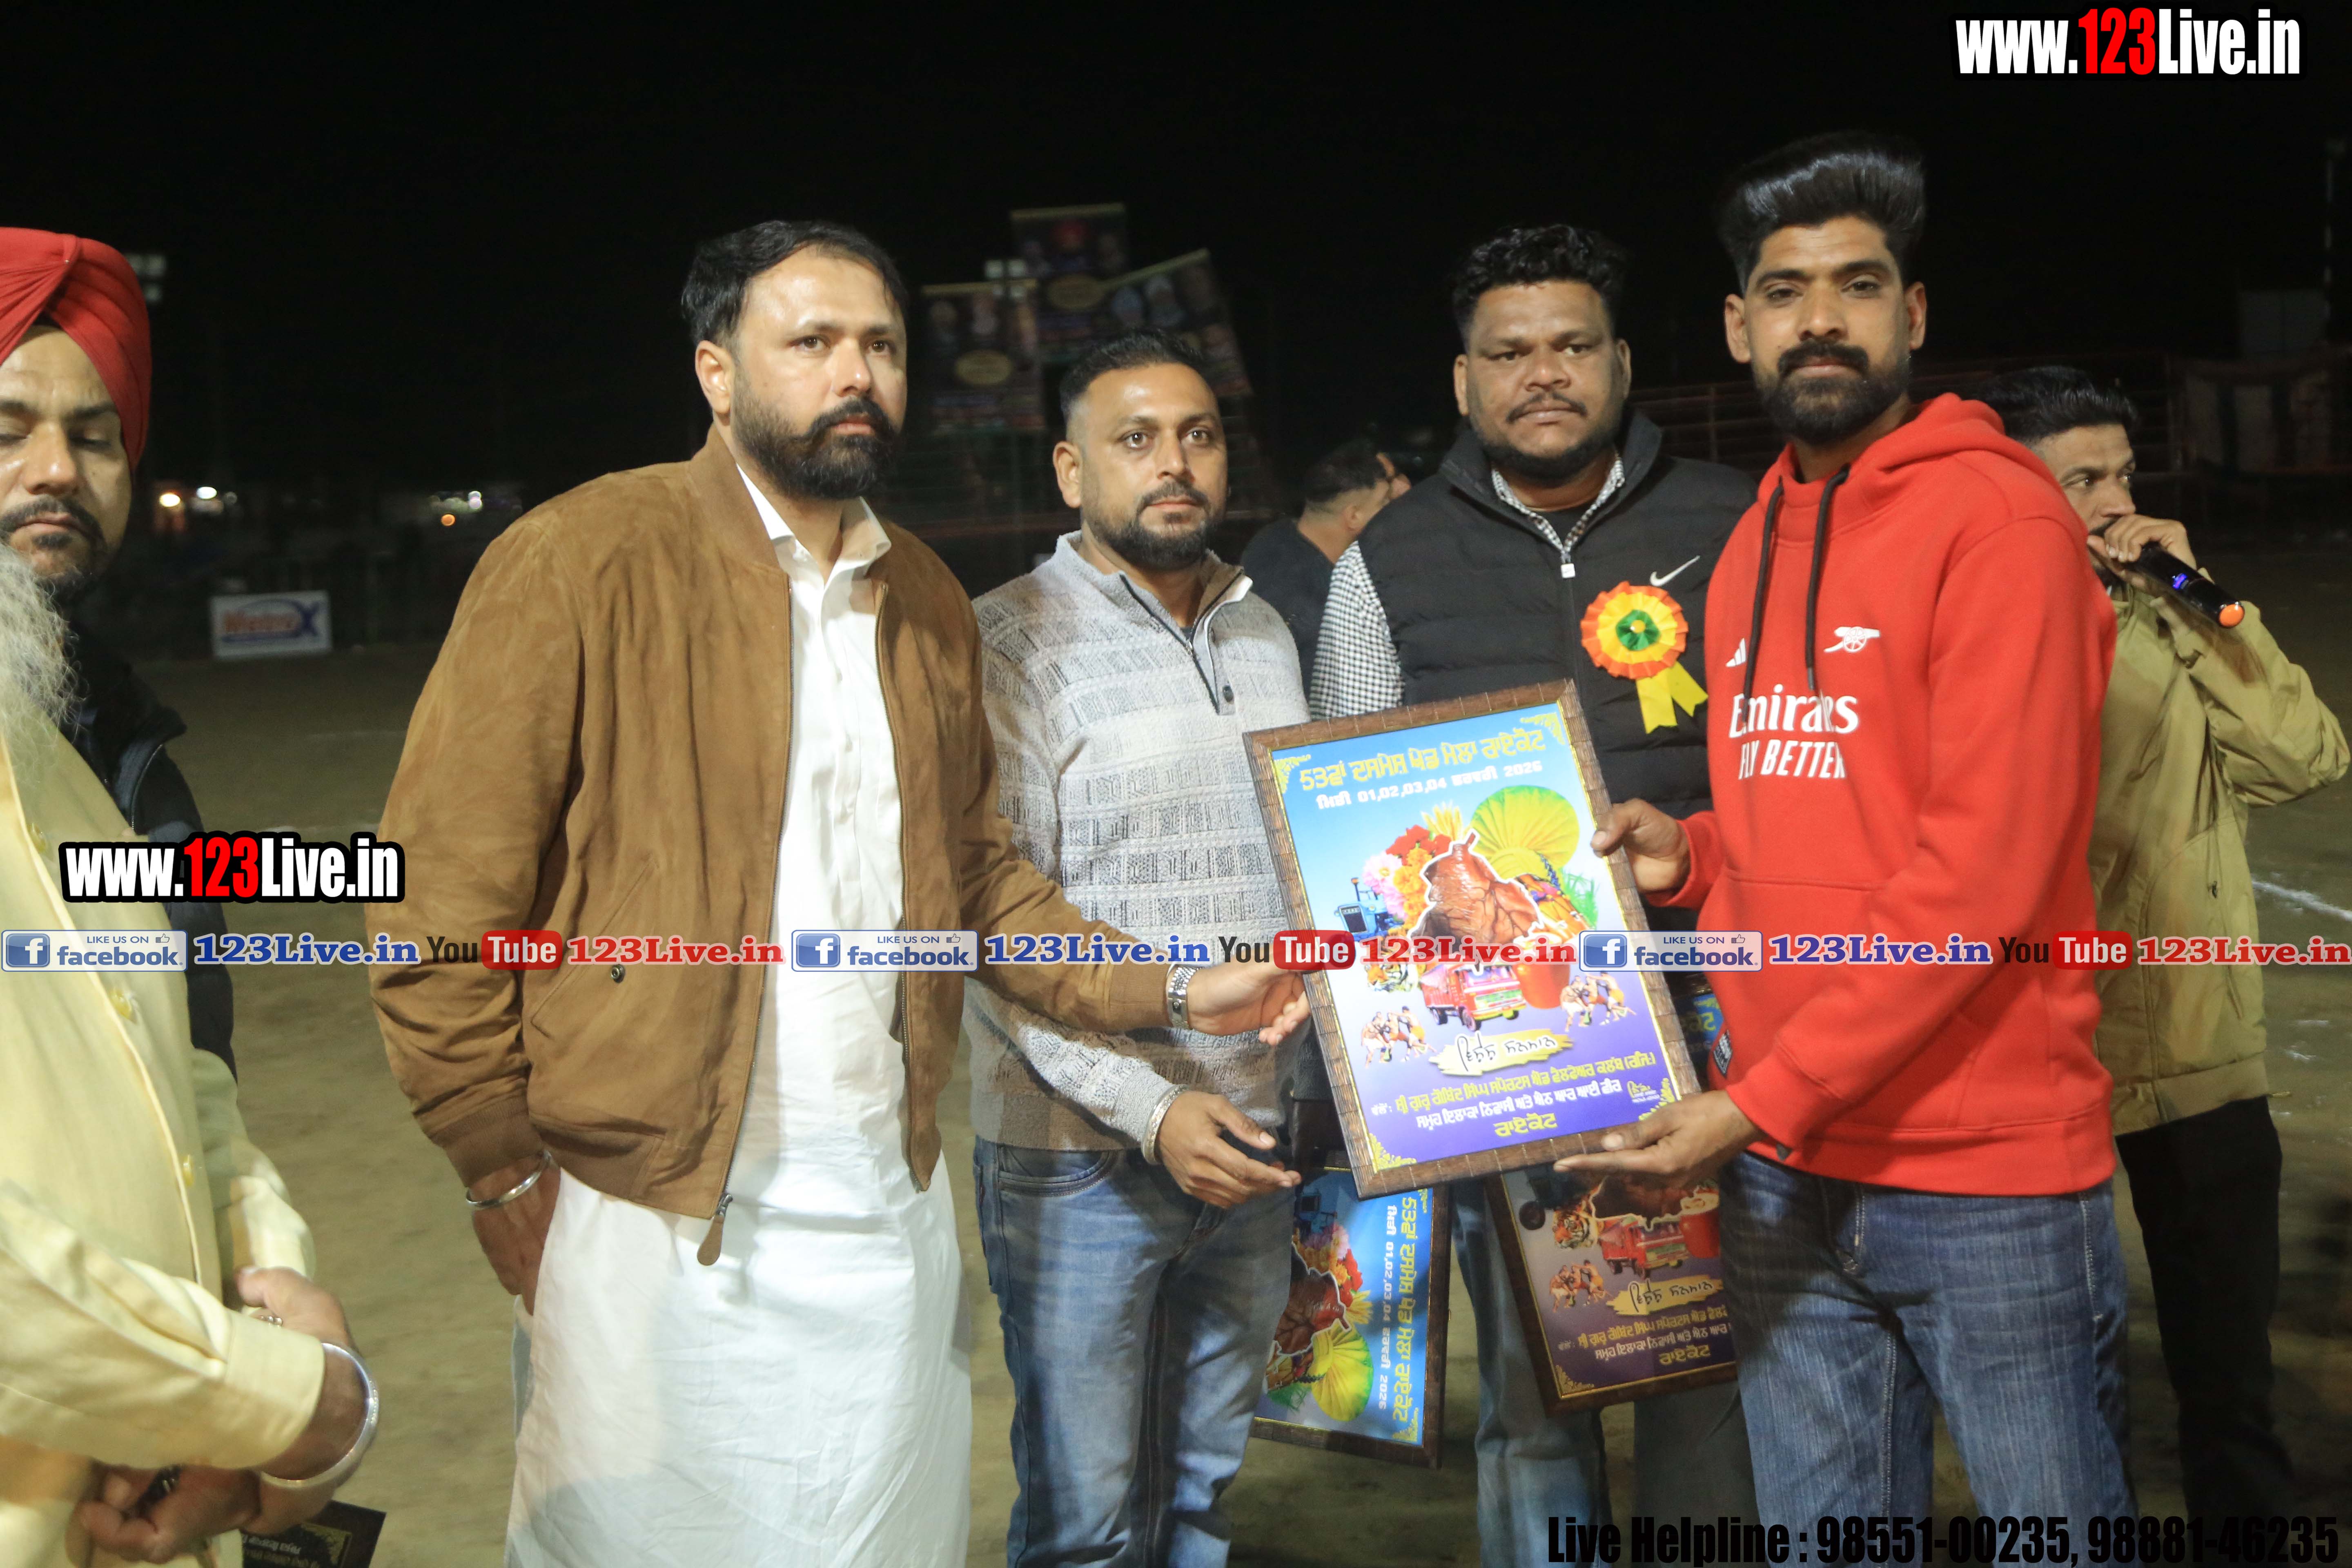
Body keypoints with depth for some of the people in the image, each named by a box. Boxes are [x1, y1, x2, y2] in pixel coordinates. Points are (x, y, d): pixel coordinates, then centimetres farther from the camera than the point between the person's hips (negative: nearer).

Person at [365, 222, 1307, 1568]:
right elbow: (441, 902, -10)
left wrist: (1169, 992, 3)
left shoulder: (927, 600, 11)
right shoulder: (586, 560, -9)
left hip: (890, 1212, 5)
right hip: (661, 1228, -5)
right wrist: (515, 1182, -9)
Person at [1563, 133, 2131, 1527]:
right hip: (1783, 1173, 7)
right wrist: (1692, 857, 1)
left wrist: (1764, 1099, -19)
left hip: (1990, 1173, -6)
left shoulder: (1998, 516, -10)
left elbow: (1984, 865, -18)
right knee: (1821, 1529, 17)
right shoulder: (1753, 548, 13)